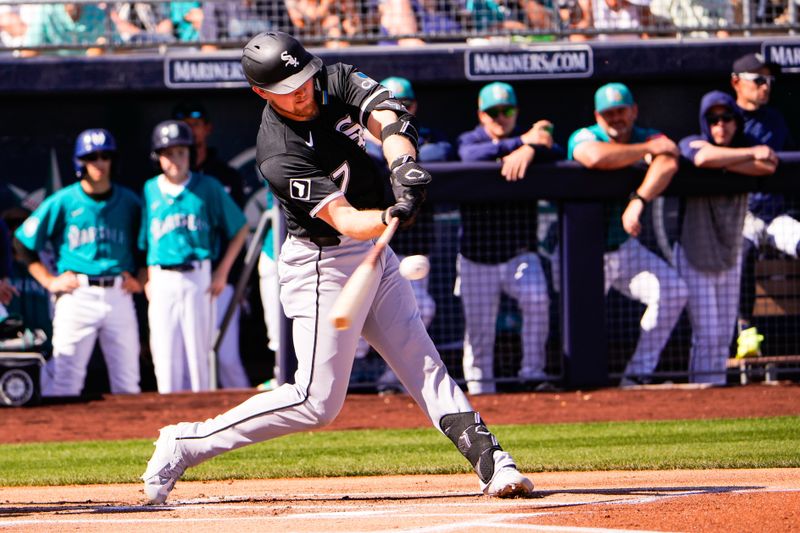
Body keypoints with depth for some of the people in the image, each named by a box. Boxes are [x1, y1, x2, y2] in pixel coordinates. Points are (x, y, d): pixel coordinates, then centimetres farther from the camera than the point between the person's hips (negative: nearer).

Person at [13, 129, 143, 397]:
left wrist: (140, 279, 6)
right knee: (65, 381, -6)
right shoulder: (63, 202, 0)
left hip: (119, 295, 3)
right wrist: (49, 281, -1)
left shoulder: (129, 202, 9)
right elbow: (22, 242, 5)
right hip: (77, 296, -3)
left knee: (127, 382, 4)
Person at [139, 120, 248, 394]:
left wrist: (222, 272, 1)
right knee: (166, 356, -1)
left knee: (198, 354, 0)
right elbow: (144, 242, 12)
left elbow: (240, 229, 8)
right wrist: (148, 280, -1)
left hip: (198, 279, -2)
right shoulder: (150, 191, 9)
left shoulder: (208, 187, 2)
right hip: (161, 282, 2)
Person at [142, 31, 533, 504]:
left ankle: (492, 463, 8)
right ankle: (185, 445, 1)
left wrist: (404, 163, -39)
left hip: (373, 253, 7)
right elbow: (343, 220, -31)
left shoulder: (337, 80, -6)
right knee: (317, 402, -6)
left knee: (424, 364, 7)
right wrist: (393, 217, -51)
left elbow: (389, 118, -19)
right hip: (323, 265, -7)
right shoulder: (280, 157, -26)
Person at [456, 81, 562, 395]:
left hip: (519, 253, 0)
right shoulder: (470, 140, 4)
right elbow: (471, 155, -21)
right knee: (478, 325, 0)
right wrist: (522, 142, -27)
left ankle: (533, 370, -17)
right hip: (476, 256, 0)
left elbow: (557, 153, -15)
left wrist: (529, 151, -35)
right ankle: (479, 385, 15)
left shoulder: (532, 140, 7)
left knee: (537, 298, -25)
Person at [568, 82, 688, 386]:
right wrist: (648, 149, -27)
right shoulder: (584, 138, -11)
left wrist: (638, 201, -44)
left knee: (672, 290, -15)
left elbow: (668, 163, -28)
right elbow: (596, 157, -38)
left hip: (624, 248, 3)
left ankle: (639, 373, -7)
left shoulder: (649, 138, -3)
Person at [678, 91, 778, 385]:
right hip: (694, 258, -5)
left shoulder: (747, 145, 1)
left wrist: (724, 162, -24)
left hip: (730, 256, 5)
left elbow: (768, 167, -21)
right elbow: (703, 157, -36)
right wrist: (750, 154, -28)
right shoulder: (692, 143, -10)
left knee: (724, 335, 6)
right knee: (707, 335, -9)